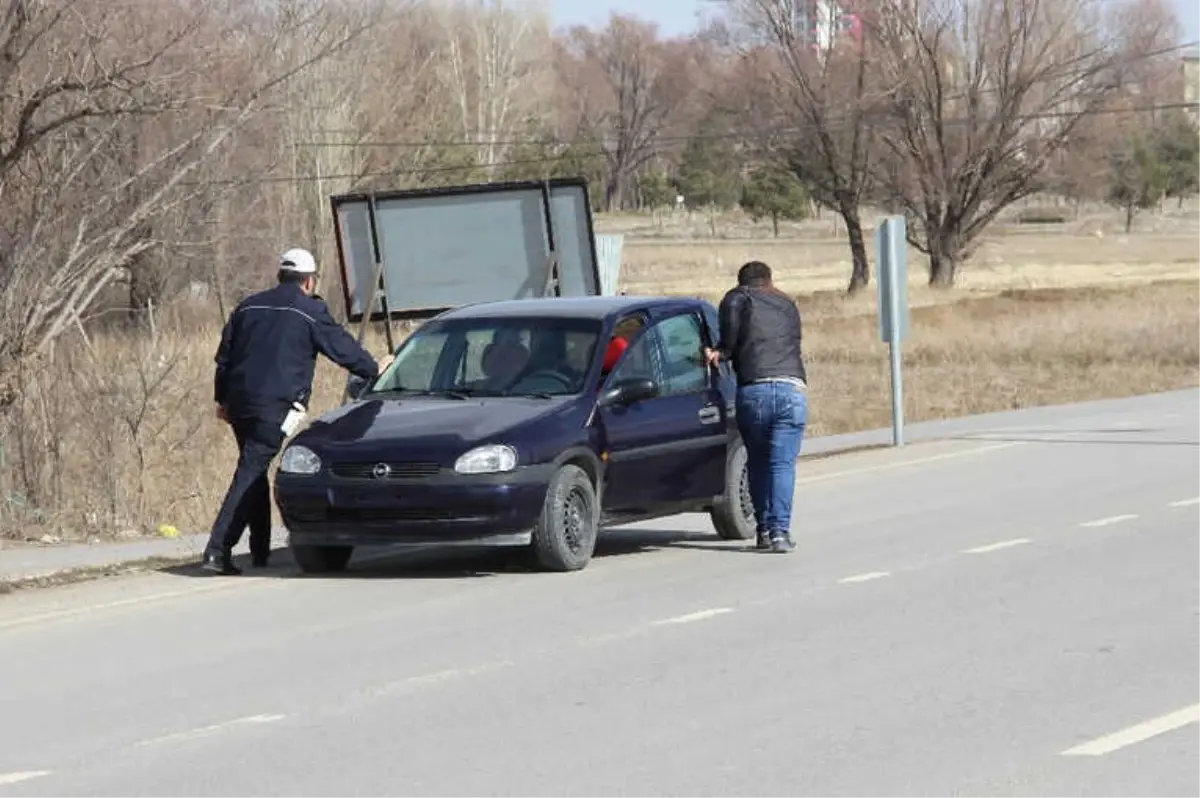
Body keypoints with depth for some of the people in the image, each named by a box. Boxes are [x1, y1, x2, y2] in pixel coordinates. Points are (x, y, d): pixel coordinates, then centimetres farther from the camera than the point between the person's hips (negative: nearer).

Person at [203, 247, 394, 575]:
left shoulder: (249, 306, 19)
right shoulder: (310, 312, 1)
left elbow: (224, 356, 22)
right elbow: (342, 346, 8)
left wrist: (223, 399, 28)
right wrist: (374, 368, 24)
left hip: (240, 401, 6)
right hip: (274, 405, -6)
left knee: (253, 468, 17)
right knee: (251, 471, -10)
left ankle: (261, 551, 20)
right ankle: (218, 549, -20)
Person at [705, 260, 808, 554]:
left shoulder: (739, 297, 14)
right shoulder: (788, 305, 26)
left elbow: (731, 311, -9)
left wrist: (723, 351, 2)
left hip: (753, 390, -1)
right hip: (792, 389, 1)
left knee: (758, 462, 13)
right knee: (783, 463, -2)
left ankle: (764, 528, 11)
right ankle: (780, 530, -12)